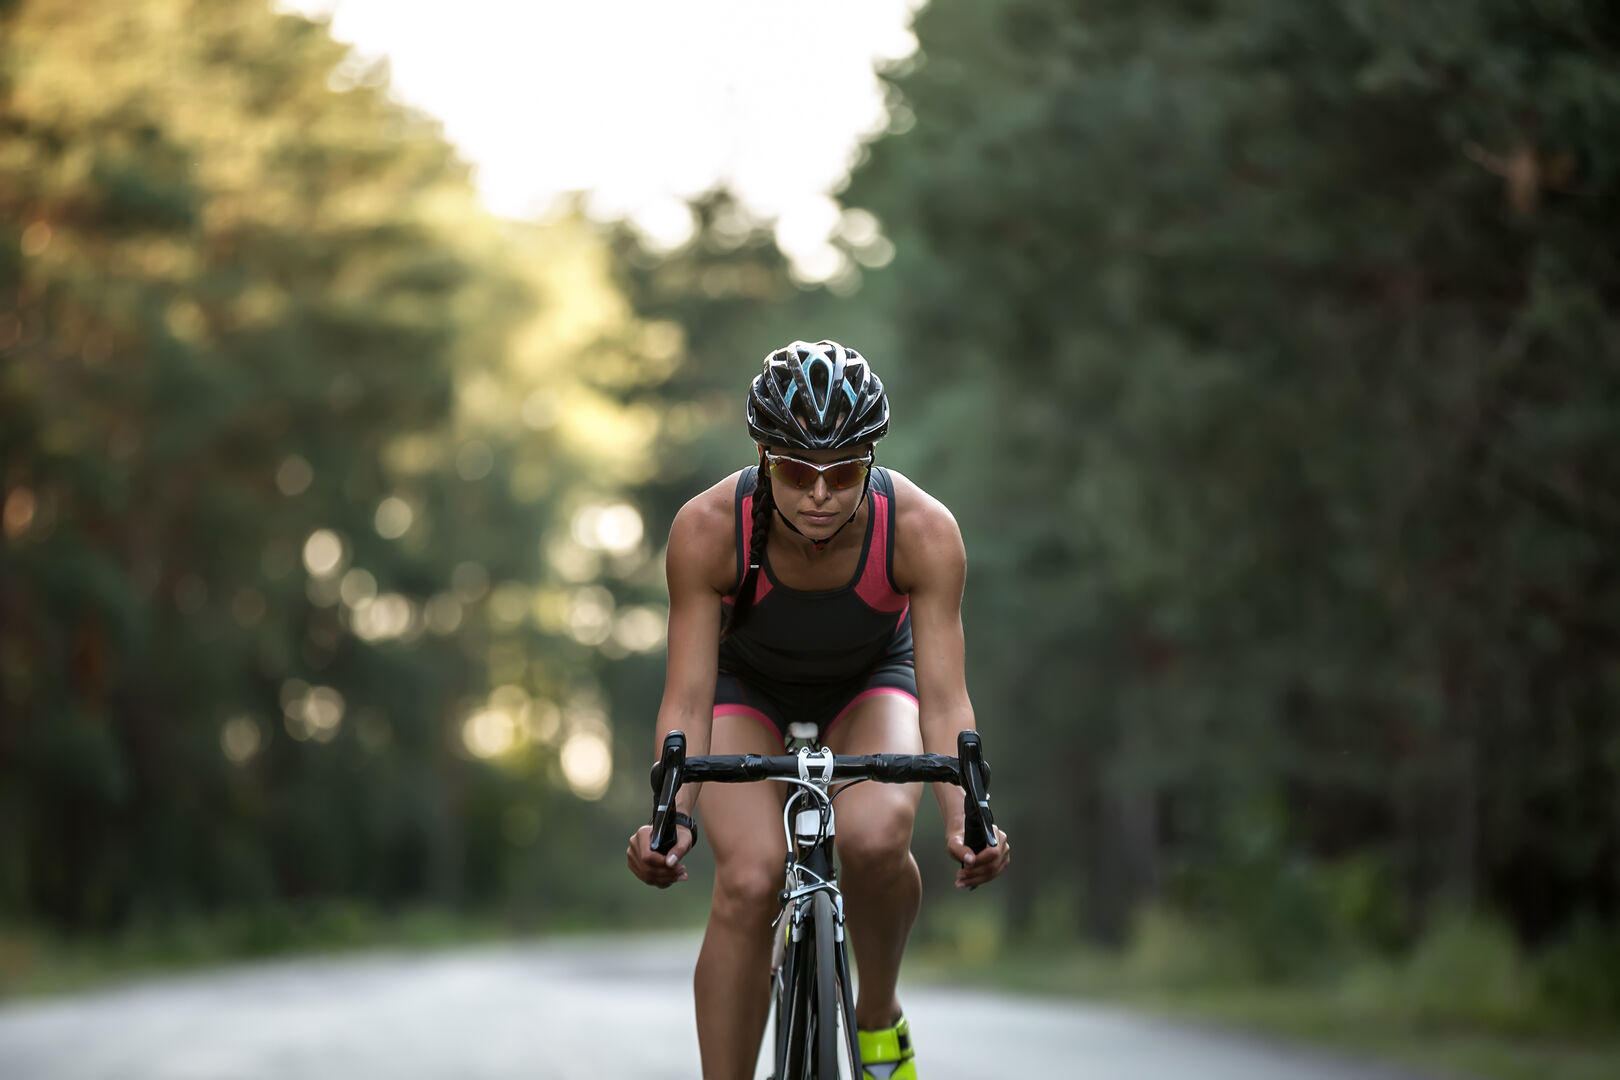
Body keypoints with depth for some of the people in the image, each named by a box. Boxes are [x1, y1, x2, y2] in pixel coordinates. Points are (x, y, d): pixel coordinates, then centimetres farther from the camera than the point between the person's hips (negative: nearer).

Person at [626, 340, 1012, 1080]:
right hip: (747, 685, 0)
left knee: (874, 837, -31)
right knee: (747, 881, -25)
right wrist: (670, 818, -44)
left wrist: (963, 819, -45)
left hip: (871, 684, 0)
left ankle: (879, 1016, -2)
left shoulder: (924, 532, -31)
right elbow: (688, 697, -29)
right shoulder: (707, 528, -32)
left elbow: (943, 696, -29)